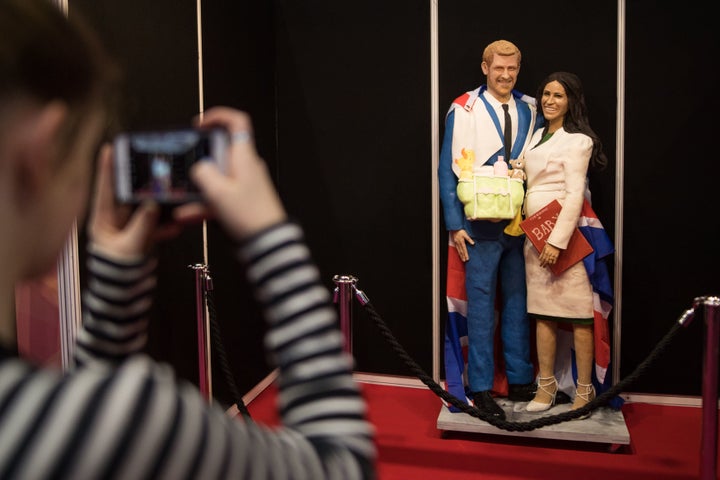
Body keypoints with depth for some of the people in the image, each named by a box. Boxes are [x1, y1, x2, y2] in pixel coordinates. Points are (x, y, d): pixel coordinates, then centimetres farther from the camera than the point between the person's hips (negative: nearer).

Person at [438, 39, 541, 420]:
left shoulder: (528, 110, 9)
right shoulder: (464, 109, -3)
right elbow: (448, 169, -4)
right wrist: (455, 225, -9)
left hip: (522, 223, 4)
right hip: (481, 224, -4)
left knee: (518, 301, 11)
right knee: (481, 304, 1)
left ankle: (520, 380, 23)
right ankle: (481, 387, 12)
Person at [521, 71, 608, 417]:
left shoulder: (577, 140, -7)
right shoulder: (538, 135, 16)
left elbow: (575, 195, -15)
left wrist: (558, 241, -20)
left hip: (563, 232, -7)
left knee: (576, 312, -2)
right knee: (543, 310, 8)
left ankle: (585, 389, 7)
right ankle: (547, 385, 16)